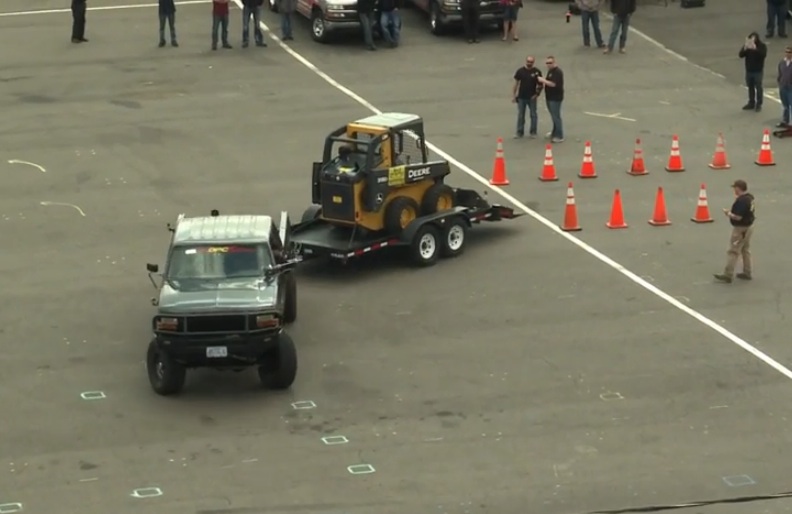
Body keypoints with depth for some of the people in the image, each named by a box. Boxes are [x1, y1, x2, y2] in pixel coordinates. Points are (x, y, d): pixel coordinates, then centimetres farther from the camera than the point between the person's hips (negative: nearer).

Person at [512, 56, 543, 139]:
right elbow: (516, 83, 3)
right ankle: (520, 132, 16)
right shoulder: (520, 71, -2)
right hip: (521, 97, 1)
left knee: (533, 115, 7)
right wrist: (513, 95, 1)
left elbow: (540, 84, 0)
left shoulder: (537, 72, -6)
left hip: (532, 97, -1)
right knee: (520, 115, 8)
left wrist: (537, 94, -10)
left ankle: (533, 132, 17)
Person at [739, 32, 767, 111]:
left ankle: (758, 105, 11)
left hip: (758, 71, -4)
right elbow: (741, 55, -9)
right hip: (749, 70, 4)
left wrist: (755, 48, -37)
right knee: (750, 87, 13)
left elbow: (763, 55, -27)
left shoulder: (762, 46, -10)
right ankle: (751, 103, 24)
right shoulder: (746, 46, 0)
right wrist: (745, 48, -27)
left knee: (758, 88, 2)